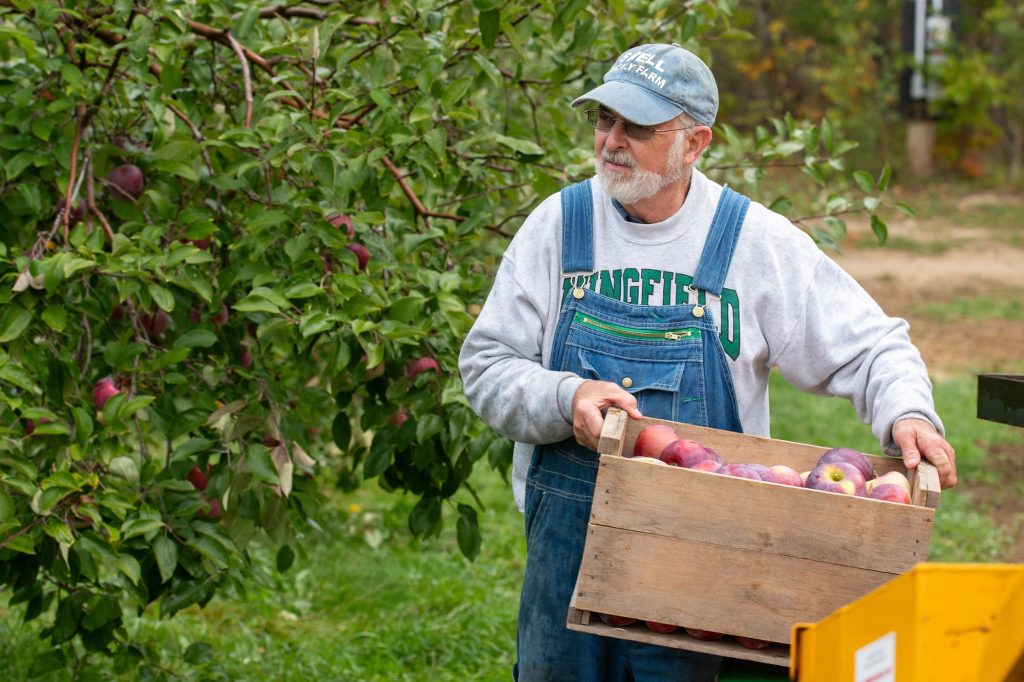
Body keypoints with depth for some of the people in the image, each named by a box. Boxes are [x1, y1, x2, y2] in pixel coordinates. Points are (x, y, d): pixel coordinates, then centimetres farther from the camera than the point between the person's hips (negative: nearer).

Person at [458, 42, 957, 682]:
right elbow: (487, 363, 2)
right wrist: (566, 399, -18)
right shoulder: (559, 224, 1)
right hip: (568, 536, 2)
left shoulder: (756, 240, -3)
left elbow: (870, 345, 2)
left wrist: (908, 415, -18)